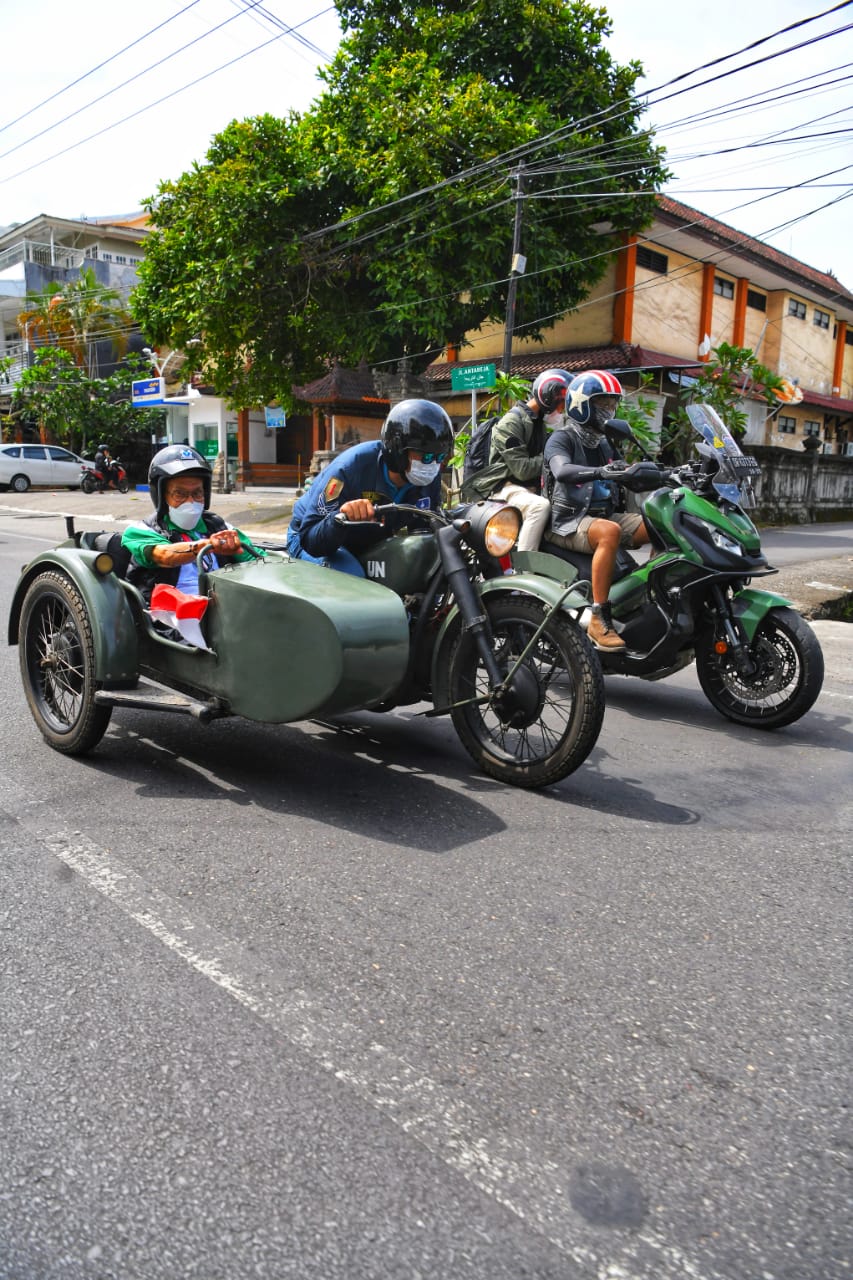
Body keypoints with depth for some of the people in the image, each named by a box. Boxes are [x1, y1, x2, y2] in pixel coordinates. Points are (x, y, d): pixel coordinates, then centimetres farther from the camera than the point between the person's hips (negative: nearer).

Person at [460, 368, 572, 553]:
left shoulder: (540, 422, 20)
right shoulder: (512, 422, -10)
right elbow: (522, 469, -19)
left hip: (532, 488, 10)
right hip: (506, 486, -10)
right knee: (540, 506, -36)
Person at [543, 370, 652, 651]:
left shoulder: (606, 444, 20)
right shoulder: (562, 439, -4)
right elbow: (562, 470, -26)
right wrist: (599, 472, -43)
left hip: (604, 514, 7)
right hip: (568, 521, -7)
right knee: (610, 532, -38)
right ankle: (599, 620, -37)